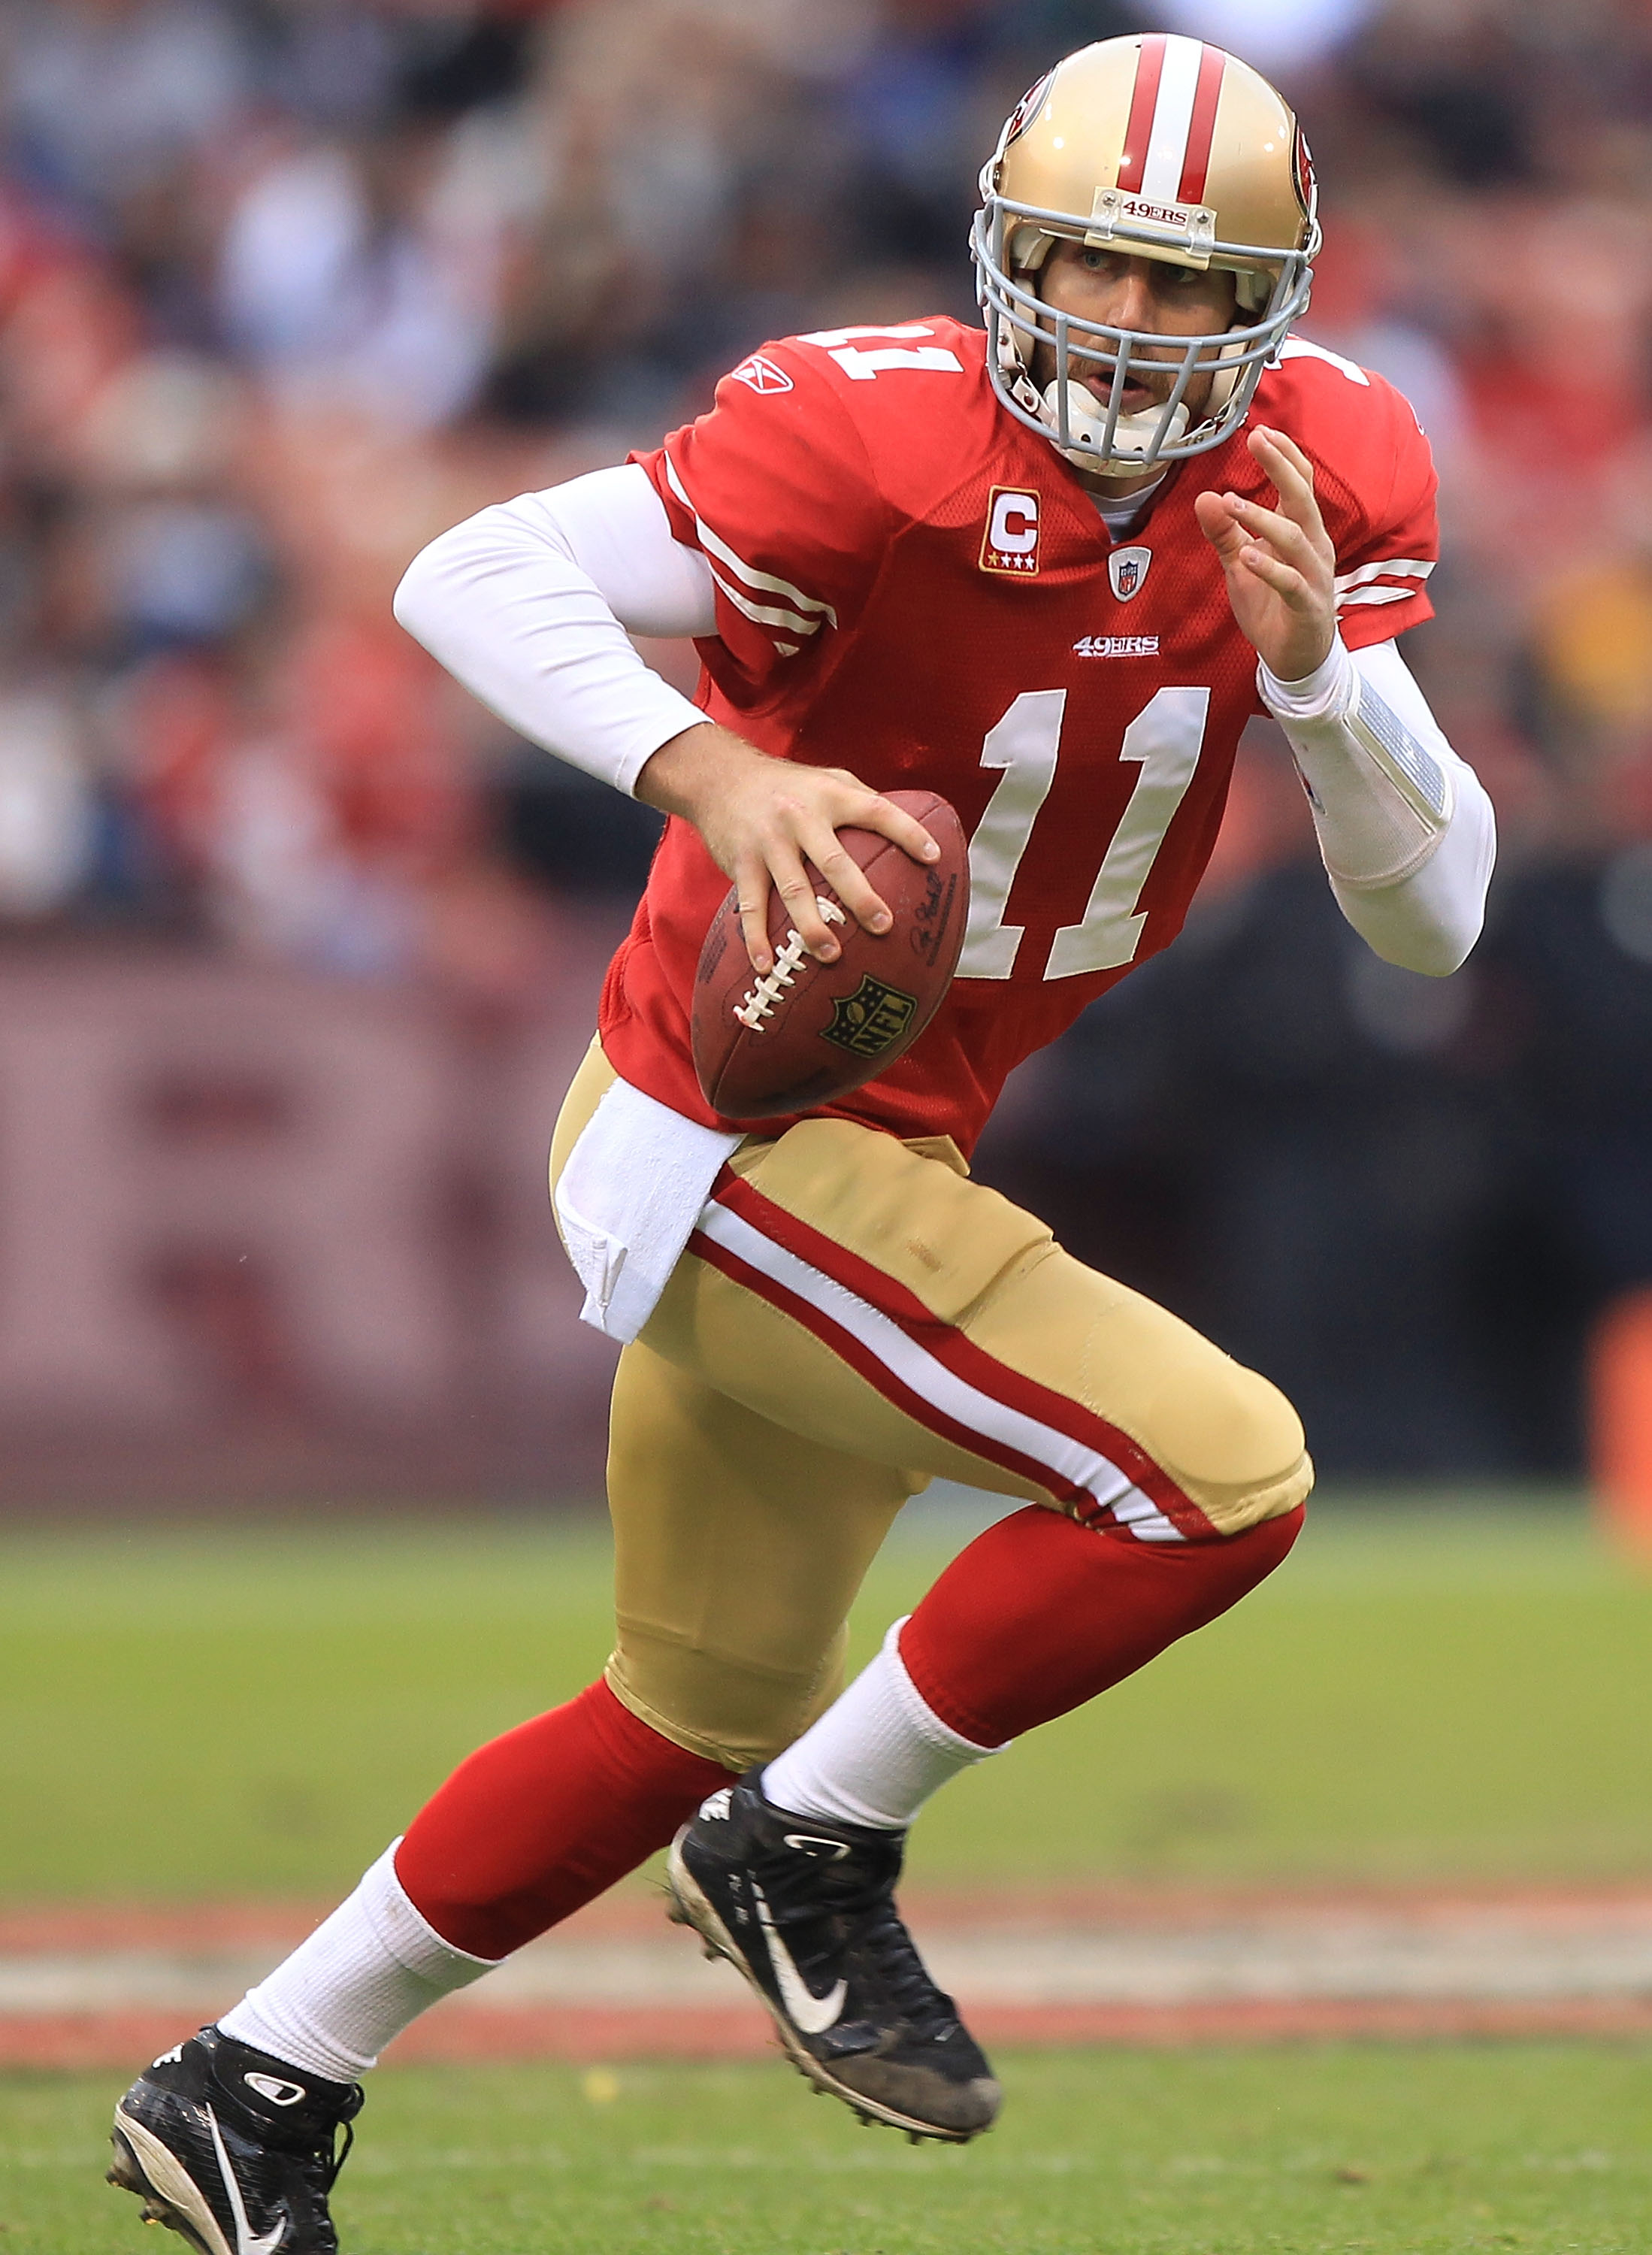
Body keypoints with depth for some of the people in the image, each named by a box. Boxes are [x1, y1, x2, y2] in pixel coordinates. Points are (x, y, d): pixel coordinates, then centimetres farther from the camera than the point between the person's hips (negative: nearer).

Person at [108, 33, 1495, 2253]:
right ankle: (814, 1846, 1)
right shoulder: (885, 441, -24)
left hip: (888, 1147, 8)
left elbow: (1432, 917, -6)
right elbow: (474, 578, -29)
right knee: (1220, 1478, -19)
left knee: (707, 1712, 21)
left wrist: (1313, 658, -24)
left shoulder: (1320, 475, -5)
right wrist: (715, 770, -44)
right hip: (731, 1151, -8)